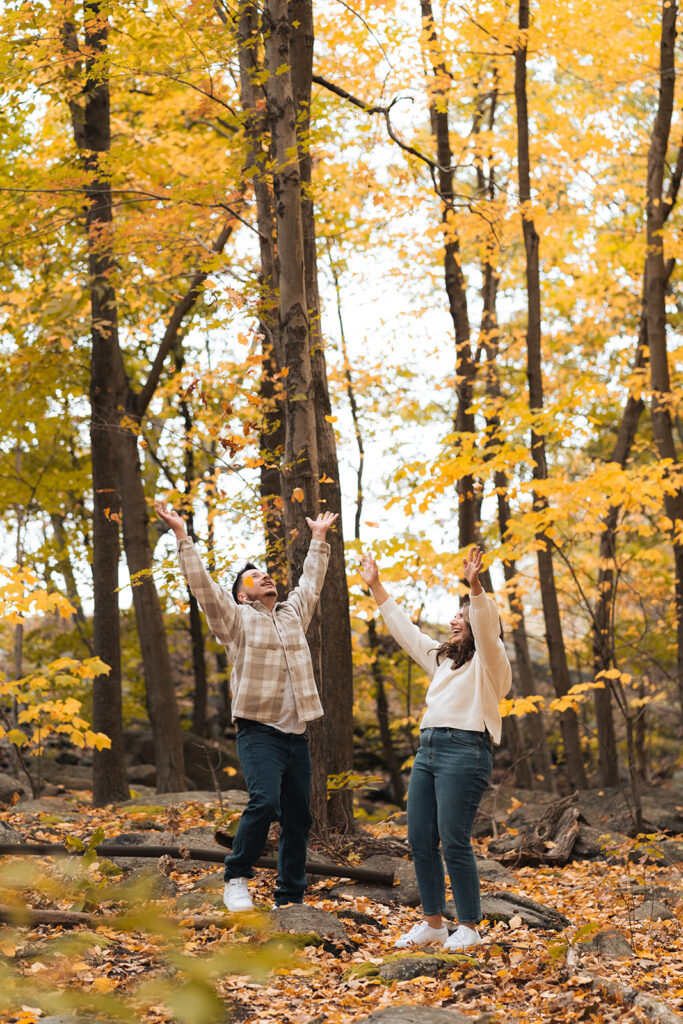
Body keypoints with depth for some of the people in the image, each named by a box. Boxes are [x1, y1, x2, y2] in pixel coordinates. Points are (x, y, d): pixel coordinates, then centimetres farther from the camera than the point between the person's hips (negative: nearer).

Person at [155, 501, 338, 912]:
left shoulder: (293, 614, 18)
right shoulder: (237, 619, 2)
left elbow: (310, 582, 32)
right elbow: (203, 584, -6)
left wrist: (319, 539, 39)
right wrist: (182, 536, -10)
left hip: (297, 735, 6)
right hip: (260, 733, -6)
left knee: (298, 818, 5)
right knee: (264, 802, -24)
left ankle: (290, 900, 13)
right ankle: (237, 878, -8)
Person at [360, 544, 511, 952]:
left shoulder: (490, 662, 2)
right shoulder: (442, 658, 25)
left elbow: (485, 628, -17)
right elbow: (405, 629, 30)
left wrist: (475, 587, -32)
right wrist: (376, 586, 30)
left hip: (465, 751, -8)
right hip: (428, 749, 8)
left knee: (454, 842, -11)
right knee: (420, 839, 5)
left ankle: (470, 927, -2)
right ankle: (433, 923, 14)